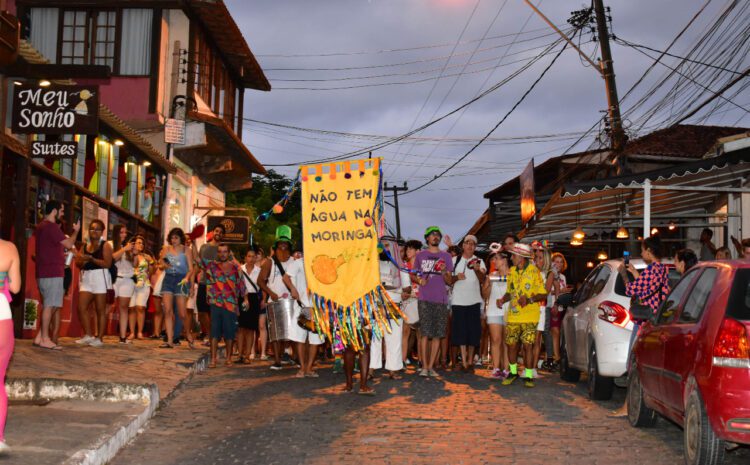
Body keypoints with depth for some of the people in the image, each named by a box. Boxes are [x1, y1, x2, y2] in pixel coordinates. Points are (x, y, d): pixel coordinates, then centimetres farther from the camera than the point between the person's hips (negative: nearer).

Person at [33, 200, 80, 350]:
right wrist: (76, 231, 0)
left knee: (51, 306, 13)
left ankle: (40, 337, 11)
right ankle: (45, 339, -5)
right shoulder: (52, 227, -13)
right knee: (50, 306, -7)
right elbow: (68, 244, -15)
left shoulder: (40, 227, 18)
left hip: (43, 273, 10)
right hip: (53, 273, -10)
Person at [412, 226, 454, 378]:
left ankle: (431, 366, 7)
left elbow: (449, 281, 8)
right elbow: (413, 274, 16)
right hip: (424, 299, -1)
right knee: (425, 333, -6)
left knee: (437, 334, 1)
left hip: (441, 300, 1)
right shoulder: (420, 255, 10)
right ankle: (424, 366, -2)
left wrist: (444, 272, -12)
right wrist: (420, 280, -5)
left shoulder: (446, 256, 10)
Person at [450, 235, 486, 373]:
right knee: (461, 331, -1)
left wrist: (477, 270, -29)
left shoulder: (479, 261, 6)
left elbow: (482, 279, -10)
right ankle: (464, 362, 2)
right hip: (458, 300, 0)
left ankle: (470, 361, 11)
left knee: (473, 331, 1)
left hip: (474, 301, 0)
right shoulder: (455, 260, 7)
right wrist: (456, 277, -12)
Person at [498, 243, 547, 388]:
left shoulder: (534, 271, -7)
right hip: (513, 315, 5)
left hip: (529, 316, -5)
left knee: (528, 345, -6)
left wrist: (529, 299, -22)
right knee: (511, 344, 5)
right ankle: (513, 372, 23)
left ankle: (528, 376, 5)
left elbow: (543, 294, -6)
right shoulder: (511, 271, 10)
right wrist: (503, 299, 1)